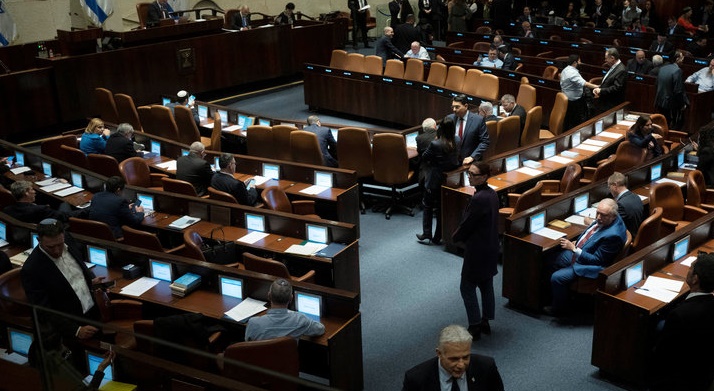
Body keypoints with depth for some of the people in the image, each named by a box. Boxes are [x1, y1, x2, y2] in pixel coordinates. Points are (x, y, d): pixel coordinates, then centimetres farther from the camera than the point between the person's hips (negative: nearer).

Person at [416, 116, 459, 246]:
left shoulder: (435, 144, -26)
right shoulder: (457, 142, -9)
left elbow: (424, 158, -12)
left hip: (434, 181, -5)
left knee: (428, 206, 15)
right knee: (442, 208, 15)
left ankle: (427, 235, 20)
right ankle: (438, 237, 22)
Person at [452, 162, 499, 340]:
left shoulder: (478, 199, -25)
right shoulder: (492, 194, 4)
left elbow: (467, 224, -19)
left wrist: (456, 237, 1)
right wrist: (460, 234, 9)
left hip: (477, 251, -9)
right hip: (491, 248, 9)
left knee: (467, 288, 2)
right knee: (486, 286, 17)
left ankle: (474, 327, 8)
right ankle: (485, 322, 28)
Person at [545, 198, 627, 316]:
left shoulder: (613, 235, -34)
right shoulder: (603, 220, -8)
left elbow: (596, 260, -26)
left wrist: (573, 248, -25)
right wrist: (577, 243, 3)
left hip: (591, 265, -10)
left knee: (557, 278, -18)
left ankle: (559, 307, 8)